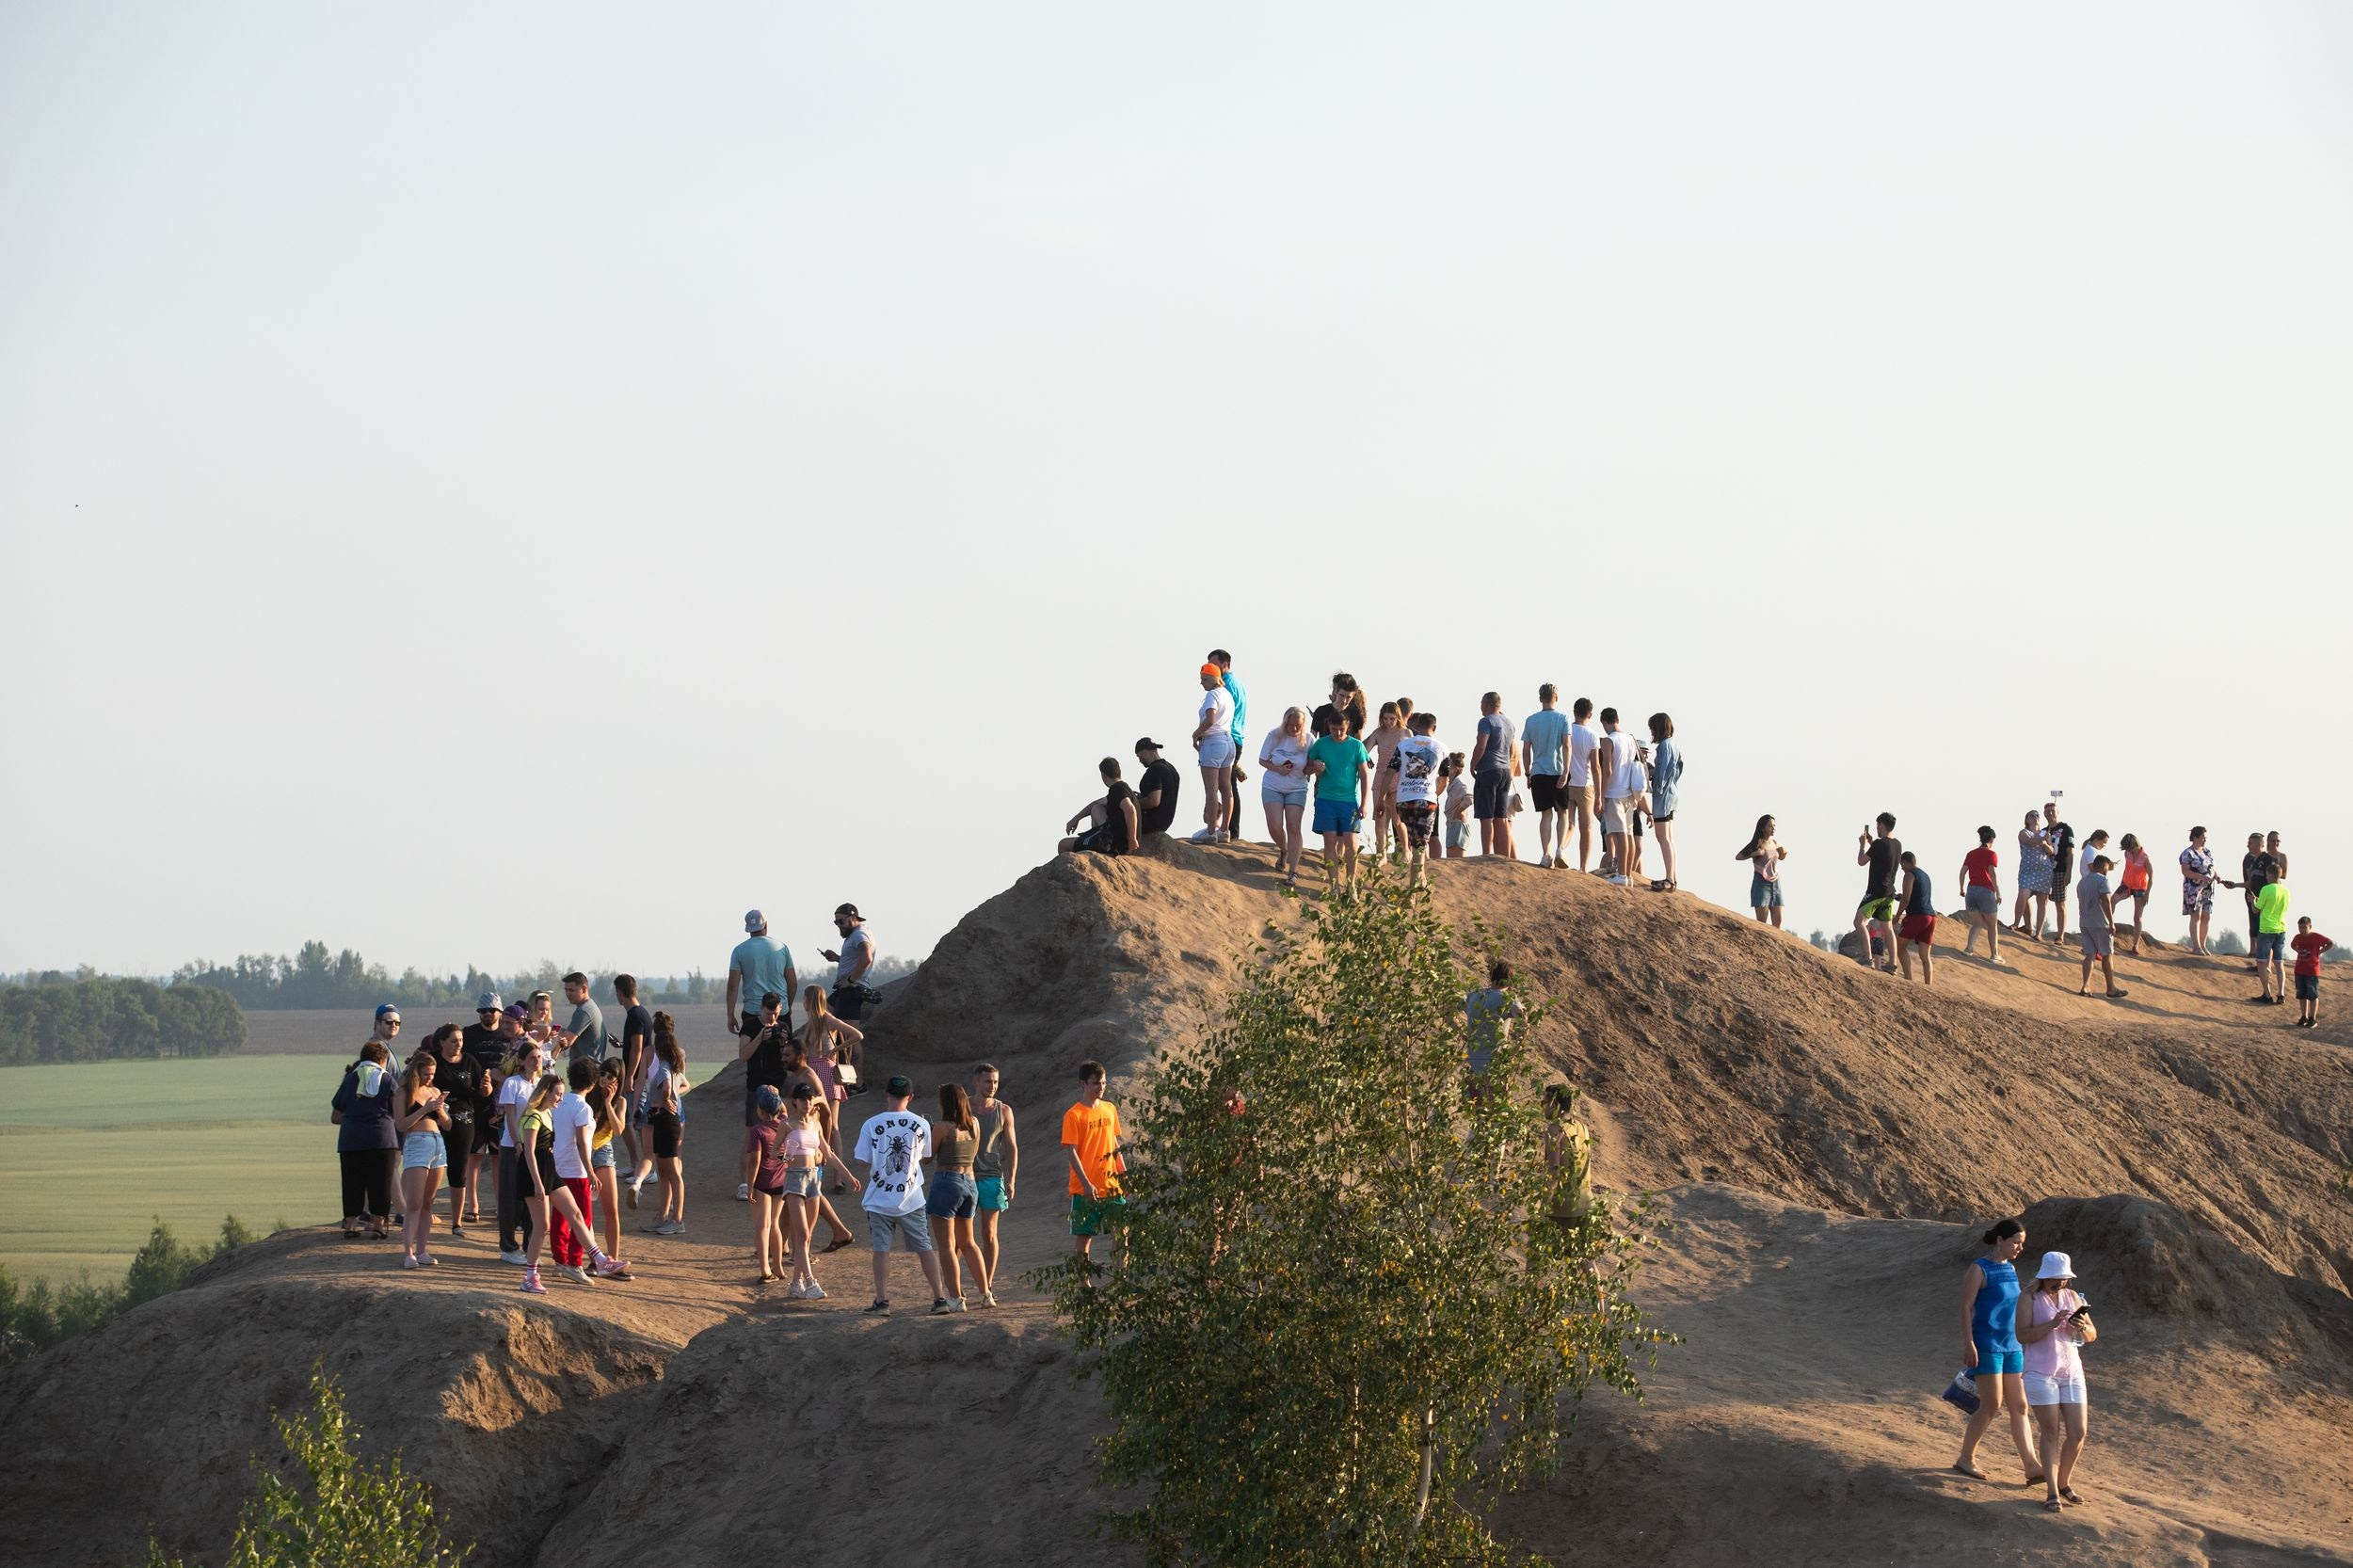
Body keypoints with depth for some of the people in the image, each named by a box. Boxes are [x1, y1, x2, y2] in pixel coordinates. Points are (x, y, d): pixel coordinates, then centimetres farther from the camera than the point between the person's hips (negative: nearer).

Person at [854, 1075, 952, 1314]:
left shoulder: (871, 1125, -9)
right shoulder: (921, 1125, -4)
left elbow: (863, 1162, -6)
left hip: (879, 1202, -1)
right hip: (911, 1200, 2)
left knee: (881, 1250, 5)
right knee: (924, 1249, 9)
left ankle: (882, 1301, 3)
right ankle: (940, 1299, 9)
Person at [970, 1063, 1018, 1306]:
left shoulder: (1004, 1111, 5)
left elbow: (1011, 1148, 9)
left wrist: (1010, 1181, 1)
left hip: (992, 1178, 1)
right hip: (966, 1177, -1)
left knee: (989, 1235, 2)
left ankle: (988, 1289, 6)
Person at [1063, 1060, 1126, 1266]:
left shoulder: (1110, 1110, 10)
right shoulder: (1074, 1115, -8)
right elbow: (1071, 1152, -12)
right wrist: (1086, 1183, -19)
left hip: (1111, 1185, 5)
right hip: (1085, 1188, -5)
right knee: (1084, 1234, 0)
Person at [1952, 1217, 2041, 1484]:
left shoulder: (2010, 1269, 13)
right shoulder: (1979, 1269, -9)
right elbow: (1966, 1308, -12)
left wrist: (2021, 1343, 21)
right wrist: (1969, 1344, -19)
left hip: (2011, 1347, 8)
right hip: (1987, 1346, -8)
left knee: (2019, 1407, 3)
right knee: (1991, 1406, -7)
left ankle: (2031, 1467, 1)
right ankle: (1965, 1458, 8)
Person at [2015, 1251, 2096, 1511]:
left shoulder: (2072, 1298, 9)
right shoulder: (2030, 1301, -4)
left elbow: (2092, 1336, 11)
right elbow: (2023, 1335, -16)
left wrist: (2083, 1327, -12)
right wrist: (2051, 1324, -27)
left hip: (2071, 1372, 5)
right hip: (2040, 1374, -5)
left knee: (2078, 1432, 2)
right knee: (2051, 1433, -5)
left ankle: (2064, 1484, 19)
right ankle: (2052, 1492, -2)